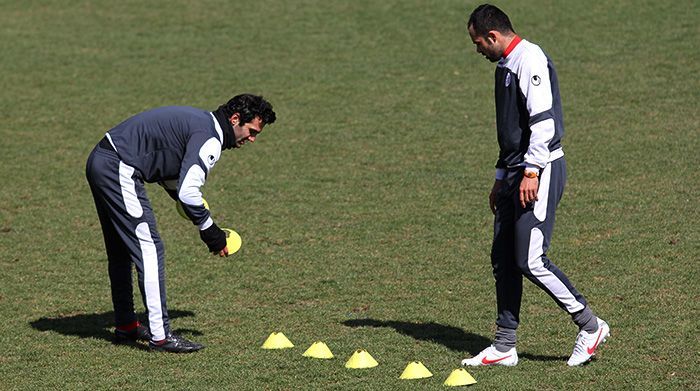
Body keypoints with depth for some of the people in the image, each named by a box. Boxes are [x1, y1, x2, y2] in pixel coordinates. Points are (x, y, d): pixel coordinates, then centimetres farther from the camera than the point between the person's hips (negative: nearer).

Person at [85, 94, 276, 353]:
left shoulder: (199, 121, 18)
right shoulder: (210, 139, -14)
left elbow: (171, 177, 24)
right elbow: (188, 192, -22)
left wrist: (203, 222, 20)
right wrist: (211, 232, -10)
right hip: (119, 171, -11)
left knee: (121, 251, 20)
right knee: (150, 249, -9)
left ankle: (126, 326, 31)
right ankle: (160, 336, -9)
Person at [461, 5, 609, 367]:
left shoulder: (530, 59, -12)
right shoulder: (505, 65, 19)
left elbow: (543, 120, -21)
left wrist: (531, 172, -24)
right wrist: (501, 178, 25)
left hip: (541, 171, -10)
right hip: (516, 173, 10)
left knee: (530, 261, -12)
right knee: (503, 259, 8)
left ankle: (590, 325, 1)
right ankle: (504, 347, 12)